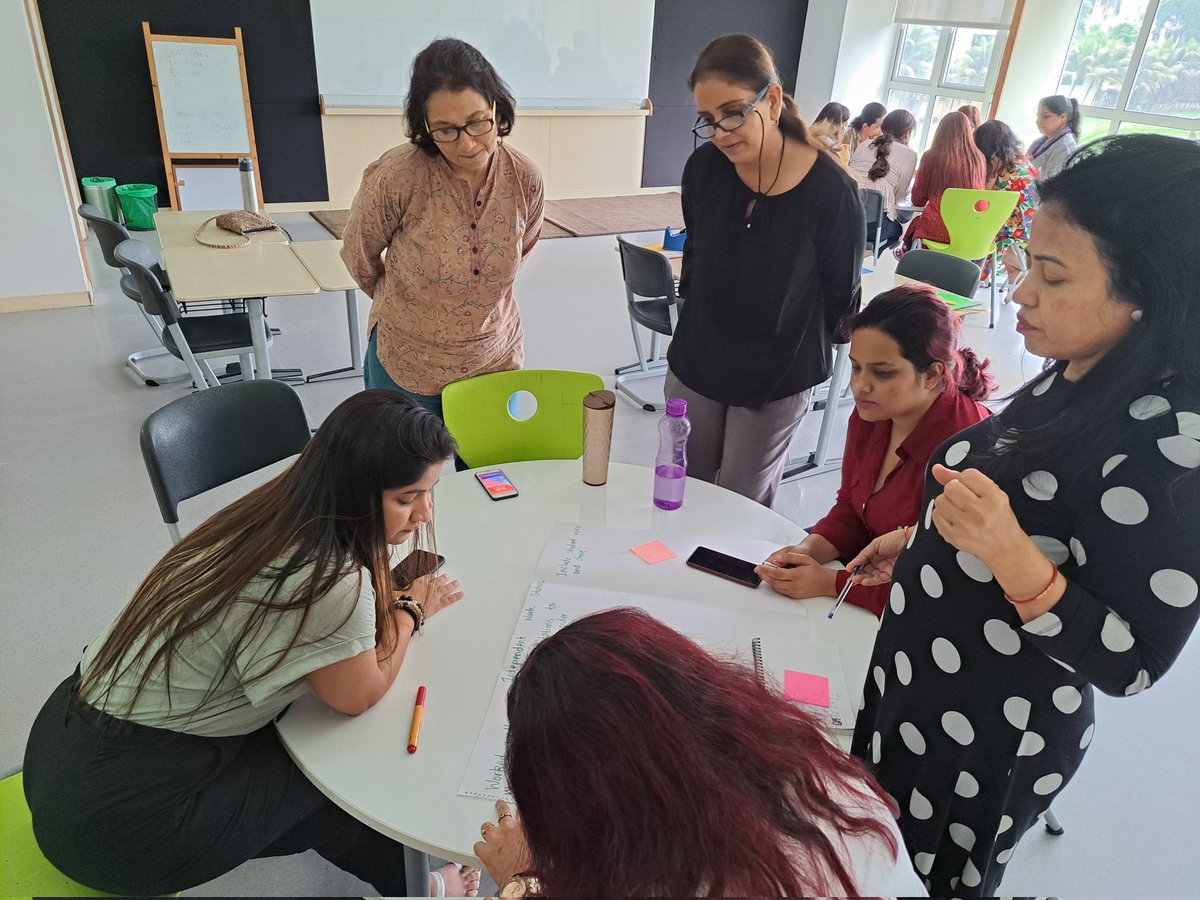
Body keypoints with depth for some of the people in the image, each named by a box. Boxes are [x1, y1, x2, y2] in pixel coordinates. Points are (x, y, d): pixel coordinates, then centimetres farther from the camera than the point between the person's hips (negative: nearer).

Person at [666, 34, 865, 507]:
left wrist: (794, 356, 4)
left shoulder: (830, 190, -19)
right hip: (694, 364, 4)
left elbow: (841, 296, -5)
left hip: (777, 381, -3)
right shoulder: (704, 167, -8)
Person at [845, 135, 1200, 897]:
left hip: (990, 742, -8)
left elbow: (1131, 665, -26)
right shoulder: (1071, 379, -4)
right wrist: (921, 542, 16)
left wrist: (1012, 558, -40)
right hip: (918, 682, 8)